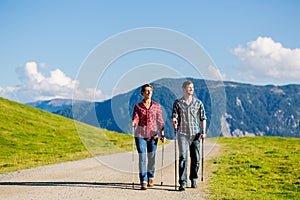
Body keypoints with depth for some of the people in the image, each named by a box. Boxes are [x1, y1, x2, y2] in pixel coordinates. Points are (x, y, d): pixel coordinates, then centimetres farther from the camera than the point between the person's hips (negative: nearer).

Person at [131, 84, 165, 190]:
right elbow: (135, 119, -2)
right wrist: (133, 123, -26)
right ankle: (143, 181, -6)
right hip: (140, 134, -1)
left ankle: (151, 177, 28)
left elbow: (160, 121, 7)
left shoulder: (157, 106, 7)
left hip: (153, 134, 1)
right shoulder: (137, 106, 5)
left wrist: (162, 134, 1)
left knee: (151, 157, 6)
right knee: (142, 157, -8)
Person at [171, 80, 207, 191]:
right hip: (183, 134, -2)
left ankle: (193, 180, 21)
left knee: (196, 158, 5)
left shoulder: (198, 103, 8)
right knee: (183, 157, -11)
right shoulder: (178, 103, 5)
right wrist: (174, 123, -21)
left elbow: (203, 118, 10)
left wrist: (203, 131, 0)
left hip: (196, 134, 2)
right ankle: (183, 182, -11)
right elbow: (174, 116, 1)